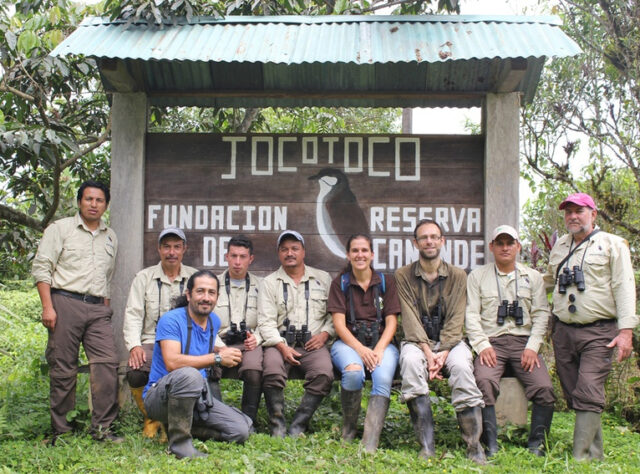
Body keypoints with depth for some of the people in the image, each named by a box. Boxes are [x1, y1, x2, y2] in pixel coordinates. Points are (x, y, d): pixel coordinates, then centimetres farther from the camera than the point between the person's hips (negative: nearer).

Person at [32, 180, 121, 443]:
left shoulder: (111, 237, 19)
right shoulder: (60, 229, 5)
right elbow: (41, 268, -2)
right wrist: (47, 307, -11)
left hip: (98, 309, 4)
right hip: (65, 303, -4)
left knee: (107, 363, -9)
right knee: (63, 369, -2)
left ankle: (102, 428, -5)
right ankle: (61, 431, 6)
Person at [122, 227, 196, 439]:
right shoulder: (144, 277, 12)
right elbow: (133, 315, 4)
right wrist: (134, 345, -13)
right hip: (152, 342, 0)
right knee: (136, 373, -31)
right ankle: (151, 417, 2)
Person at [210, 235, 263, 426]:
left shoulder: (260, 286, 17)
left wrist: (257, 338, -8)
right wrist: (218, 346, -9)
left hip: (250, 343, 0)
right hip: (219, 342, 0)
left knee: (254, 371, -34)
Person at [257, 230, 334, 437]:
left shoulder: (323, 279, 16)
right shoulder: (269, 282, 11)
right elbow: (265, 321, 2)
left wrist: (325, 334, -4)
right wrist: (282, 346, -12)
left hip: (313, 343, 1)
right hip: (280, 342, 0)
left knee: (324, 374, -30)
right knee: (272, 372, -32)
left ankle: (297, 427, -21)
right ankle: (277, 427, -18)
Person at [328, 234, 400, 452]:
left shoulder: (386, 282, 11)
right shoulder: (340, 283, 9)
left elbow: (391, 322, 5)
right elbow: (339, 323, -1)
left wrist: (379, 349, -14)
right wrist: (360, 349, -17)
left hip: (381, 342, 1)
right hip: (348, 342, -1)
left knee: (383, 379, -33)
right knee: (354, 372, -36)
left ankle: (370, 445, -37)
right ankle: (348, 430, -12)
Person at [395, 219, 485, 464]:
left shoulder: (457, 276, 6)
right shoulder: (403, 275, 4)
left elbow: (456, 319, -3)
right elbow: (410, 319, -6)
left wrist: (442, 353, -18)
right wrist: (428, 353, -20)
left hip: (449, 340, 1)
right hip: (417, 340, -1)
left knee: (461, 365, -33)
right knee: (411, 361, -35)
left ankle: (474, 446, -30)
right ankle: (427, 445, -37)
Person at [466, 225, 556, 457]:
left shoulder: (533, 277, 16)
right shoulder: (477, 276, 12)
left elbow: (541, 314, 9)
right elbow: (471, 314, 5)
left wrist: (532, 347, -6)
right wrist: (482, 345, -10)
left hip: (523, 342, 1)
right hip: (491, 342, -1)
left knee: (544, 388, -23)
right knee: (484, 382, -31)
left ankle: (536, 446, -10)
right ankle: (491, 446, -25)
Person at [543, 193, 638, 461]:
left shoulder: (612, 244, 2)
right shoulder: (559, 247, 18)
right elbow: (547, 281, 34)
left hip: (598, 332, -5)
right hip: (563, 331, 5)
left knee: (589, 395, -13)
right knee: (573, 395, 4)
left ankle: (582, 458, -14)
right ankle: (594, 452, 14)